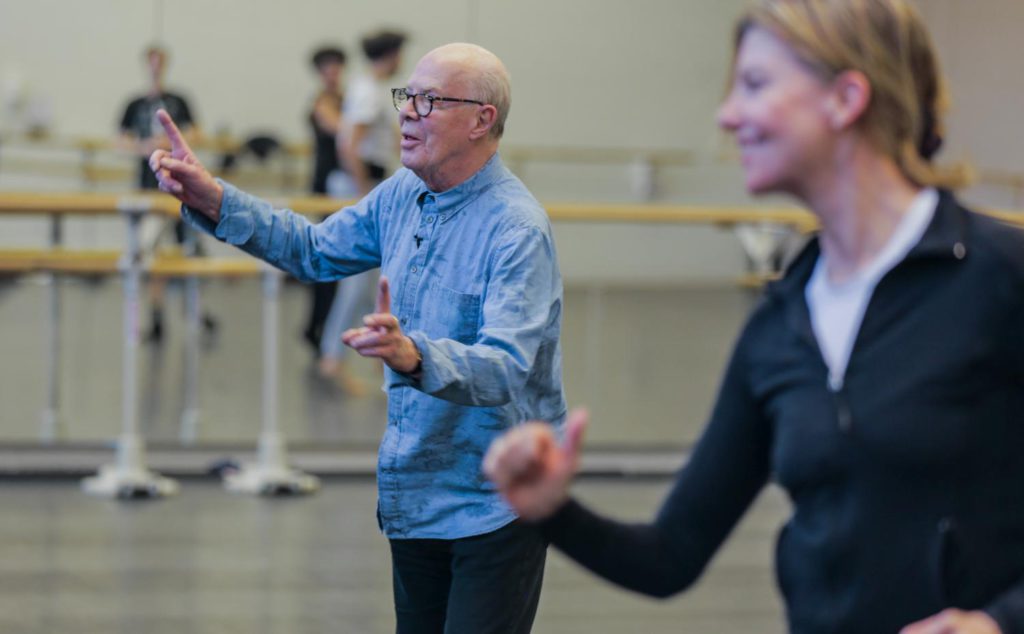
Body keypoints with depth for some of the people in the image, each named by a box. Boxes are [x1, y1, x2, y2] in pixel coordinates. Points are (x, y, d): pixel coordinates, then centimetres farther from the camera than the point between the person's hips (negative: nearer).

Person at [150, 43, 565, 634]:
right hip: (413, 497, 8)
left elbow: (504, 368, -33)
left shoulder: (519, 229, -22)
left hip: (492, 511, -8)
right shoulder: (403, 196, 4)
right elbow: (316, 251, 19)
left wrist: (412, 357, -52)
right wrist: (212, 200, 8)